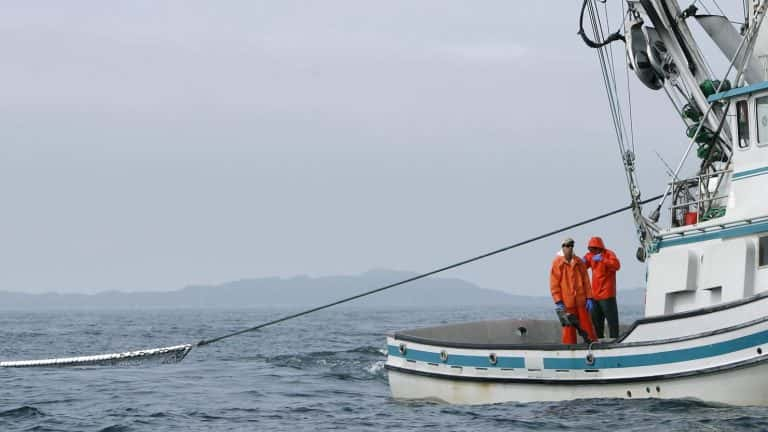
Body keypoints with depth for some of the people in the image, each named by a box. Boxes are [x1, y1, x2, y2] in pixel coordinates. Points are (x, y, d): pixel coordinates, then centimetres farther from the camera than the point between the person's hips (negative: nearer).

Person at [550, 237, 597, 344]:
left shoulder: (579, 262, 9)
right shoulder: (557, 263, -1)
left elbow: (586, 281, 10)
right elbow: (554, 284, -3)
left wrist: (589, 298, 2)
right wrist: (558, 302, -10)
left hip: (581, 300, 3)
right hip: (566, 303, -3)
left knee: (587, 325, 3)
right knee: (569, 328, 1)